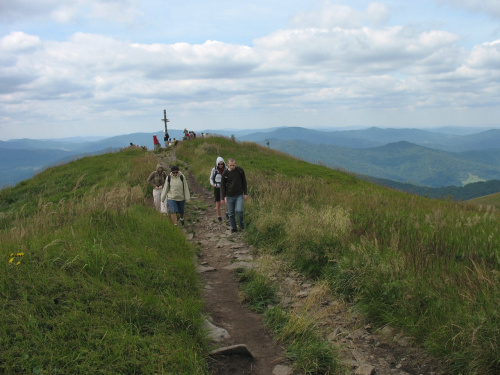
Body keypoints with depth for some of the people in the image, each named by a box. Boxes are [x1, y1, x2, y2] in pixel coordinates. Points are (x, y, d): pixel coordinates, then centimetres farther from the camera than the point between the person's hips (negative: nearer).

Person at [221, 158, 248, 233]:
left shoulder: (240, 170, -5)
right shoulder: (225, 173, -4)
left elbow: (244, 182, 4)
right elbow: (222, 186, 3)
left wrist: (245, 193, 2)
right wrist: (224, 197, -3)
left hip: (239, 195, -1)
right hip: (229, 196, 1)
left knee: (239, 210, -18)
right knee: (231, 213, 5)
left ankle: (241, 224, 7)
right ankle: (233, 228, 21)